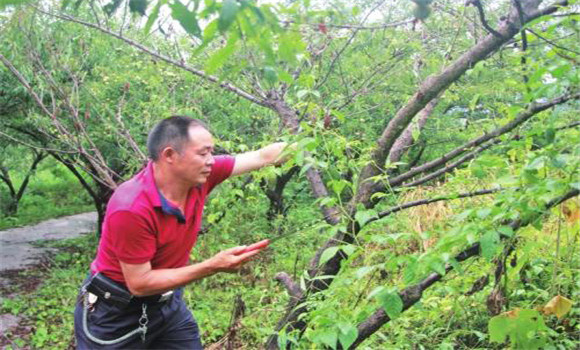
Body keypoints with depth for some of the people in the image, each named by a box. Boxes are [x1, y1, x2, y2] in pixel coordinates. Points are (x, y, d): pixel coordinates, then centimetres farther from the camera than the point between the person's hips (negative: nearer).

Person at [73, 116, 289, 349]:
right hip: (115, 314, -6)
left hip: (168, 303, 6)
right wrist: (213, 267, -29)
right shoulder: (131, 209, -31)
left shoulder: (198, 177, -12)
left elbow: (262, 157, -3)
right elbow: (139, 284, -26)